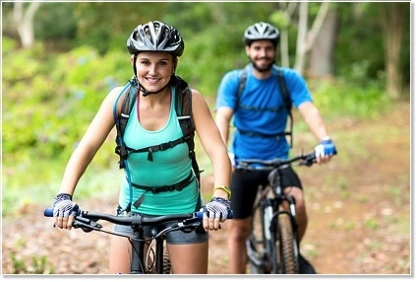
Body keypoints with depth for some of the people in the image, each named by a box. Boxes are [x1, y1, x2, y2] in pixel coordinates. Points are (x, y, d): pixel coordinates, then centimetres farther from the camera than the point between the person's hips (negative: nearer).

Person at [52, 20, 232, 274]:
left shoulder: (190, 100, -18)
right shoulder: (120, 98, -15)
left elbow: (219, 152, -25)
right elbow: (86, 147, -20)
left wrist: (219, 198, -43)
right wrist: (64, 197, -34)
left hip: (183, 209, -1)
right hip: (133, 207, 2)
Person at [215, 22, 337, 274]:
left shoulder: (290, 79, -7)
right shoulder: (233, 81, -8)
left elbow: (309, 111, -21)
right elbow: (222, 117, -21)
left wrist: (325, 141, -41)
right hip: (243, 162, 0)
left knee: (298, 204, -26)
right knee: (238, 230, 5)